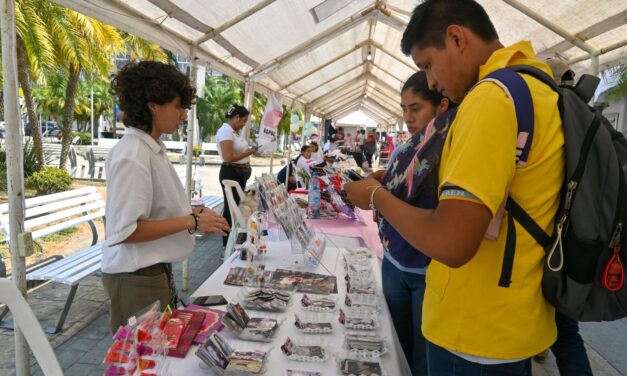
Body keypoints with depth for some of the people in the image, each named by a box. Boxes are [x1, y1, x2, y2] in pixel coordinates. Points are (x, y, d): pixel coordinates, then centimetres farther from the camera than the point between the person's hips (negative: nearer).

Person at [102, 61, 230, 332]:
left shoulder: (153, 149, 7)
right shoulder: (132, 156, -21)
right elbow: (124, 231, -24)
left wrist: (192, 212, 3)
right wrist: (191, 222, -22)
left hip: (154, 272, 9)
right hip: (137, 279, -9)